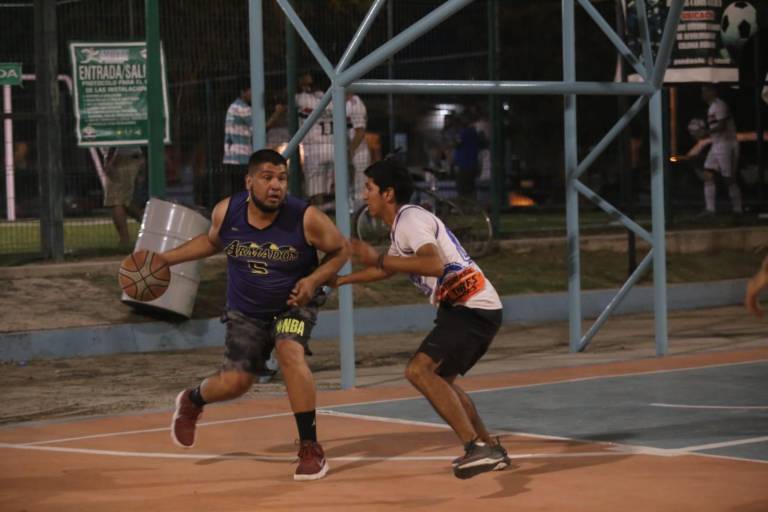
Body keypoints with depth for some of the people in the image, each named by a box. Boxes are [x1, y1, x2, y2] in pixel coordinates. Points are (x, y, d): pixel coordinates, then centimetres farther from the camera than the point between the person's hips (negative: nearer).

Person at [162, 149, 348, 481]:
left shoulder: (306, 219, -25)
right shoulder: (226, 212, -16)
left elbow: (340, 250, -8)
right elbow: (212, 242, 7)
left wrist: (314, 280, -24)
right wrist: (166, 259, 3)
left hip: (293, 305, -2)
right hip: (246, 311, 2)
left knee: (291, 353, -30)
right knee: (235, 382, 0)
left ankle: (311, 449, -20)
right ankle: (192, 401, 39)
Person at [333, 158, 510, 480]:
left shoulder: (411, 220, -12)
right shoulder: (402, 224, 21)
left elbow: (434, 264, -30)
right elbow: (389, 270, 40)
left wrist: (378, 258, -26)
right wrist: (339, 280, 43)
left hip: (471, 307, -11)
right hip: (471, 308, 11)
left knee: (419, 370, -22)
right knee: (439, 379, 24)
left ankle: (476, 447, -28)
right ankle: (490, 451, 29)